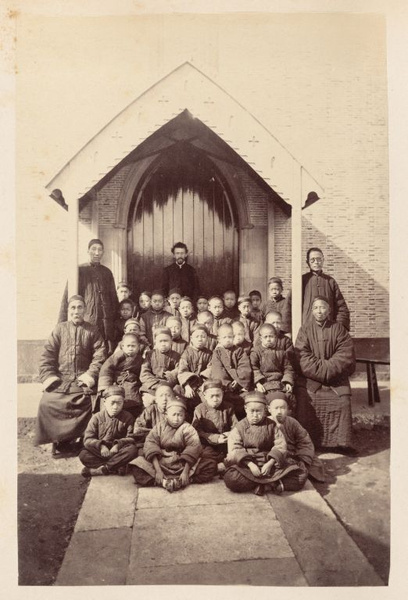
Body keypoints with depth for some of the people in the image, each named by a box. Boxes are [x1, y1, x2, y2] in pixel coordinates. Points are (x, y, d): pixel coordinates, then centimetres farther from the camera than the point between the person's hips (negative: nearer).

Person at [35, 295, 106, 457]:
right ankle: (60, 442, -4)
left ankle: (67, 440, -8)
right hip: (60, 379, 1)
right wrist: (48, 376, -6)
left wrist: (91, 374, -11)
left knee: (83, 404, -27)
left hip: (82, 380, -1)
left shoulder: (92, 330, 11)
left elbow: (100, 354, 1)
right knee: (48, 403, -21)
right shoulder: (59, 329, 13)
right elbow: (47, 354, 6)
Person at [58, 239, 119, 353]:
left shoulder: (107, 272, 15)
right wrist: (62, 324, -5)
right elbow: (67, 297, 1)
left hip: (106, 321, 3)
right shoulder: (80, 271, 3)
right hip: (86, 321, -3)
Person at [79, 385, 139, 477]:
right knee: (83, 455, -28)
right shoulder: (97, 417, 0)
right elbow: (88, 439, -7)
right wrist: (101, 445, -26)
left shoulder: (127, 418, 1)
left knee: (133, 449, -32)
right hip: (100, 452, 0)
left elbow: (131, 438, -8)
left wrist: (118, 445, -26)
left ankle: (99, 470, -28)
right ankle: (117, 467, -29)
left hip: (118, 452, 0)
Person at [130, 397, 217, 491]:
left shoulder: (188, 428, 1)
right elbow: (151, 446, -9)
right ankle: (163, 482, -33)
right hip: (161, 463, 0)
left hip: (183, 464, 0)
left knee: (211, 465, -22)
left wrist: (186, 472, -24)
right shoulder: (159, 427, 4)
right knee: (136, 469, -24)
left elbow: (192, 449, -11)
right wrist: (158, 470, -22)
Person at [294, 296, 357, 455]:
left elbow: (345, 354, -3)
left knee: (342, 402, -20)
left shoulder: (338, 329, 7)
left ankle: (341, 443, -4)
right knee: (304, 400, -22)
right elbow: (302, 356, -5)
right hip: (309, 378, -1)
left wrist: (328, 368, -14)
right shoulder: (304, 330, 5)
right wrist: (323, 367, -15)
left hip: (336, 378, 1)